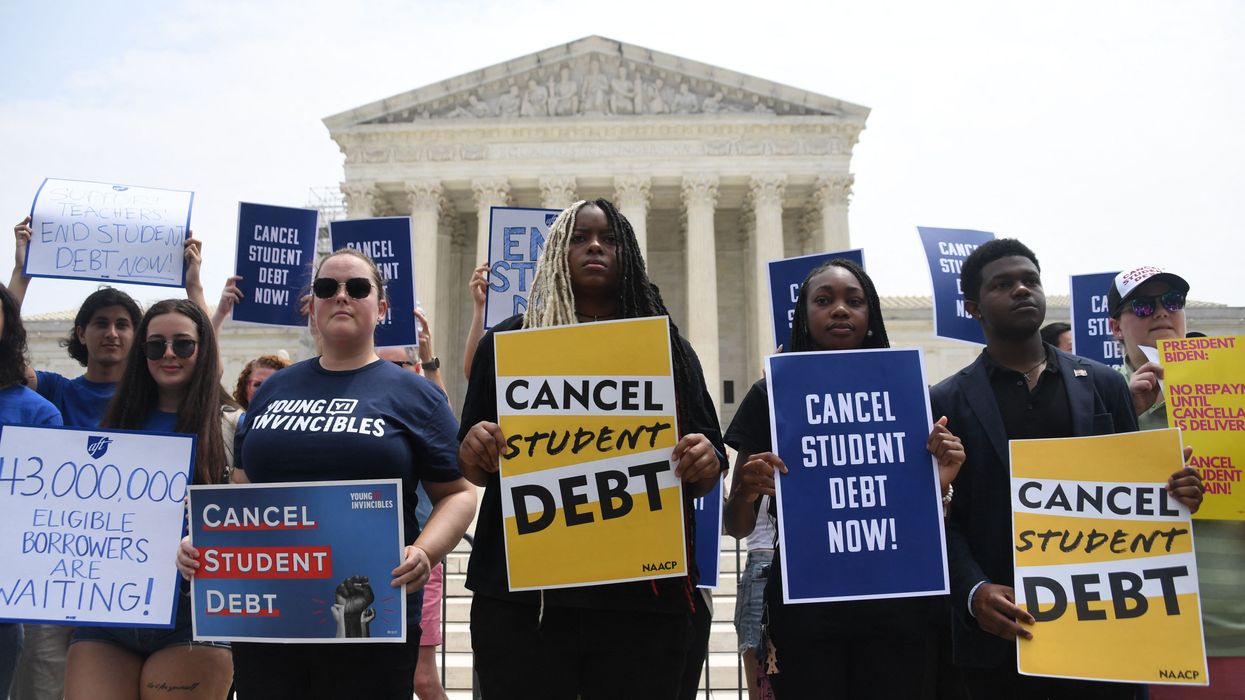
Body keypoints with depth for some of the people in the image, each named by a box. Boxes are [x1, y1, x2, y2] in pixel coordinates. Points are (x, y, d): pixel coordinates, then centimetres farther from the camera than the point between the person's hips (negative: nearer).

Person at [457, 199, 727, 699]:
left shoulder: (667, 347, 10)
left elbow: (705, 476, 10)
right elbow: (474, 471, 8)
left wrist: (705, 463, -13)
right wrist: (473, 451, -15)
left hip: (644, 595, 1)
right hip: (522, 592, -1)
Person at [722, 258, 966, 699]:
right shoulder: (771, 395, 2)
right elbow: (737, 528, 4)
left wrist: (940, 481, -10)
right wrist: (746, 490, -17)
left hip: (898, 601, 1)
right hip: (803, 605, -1)